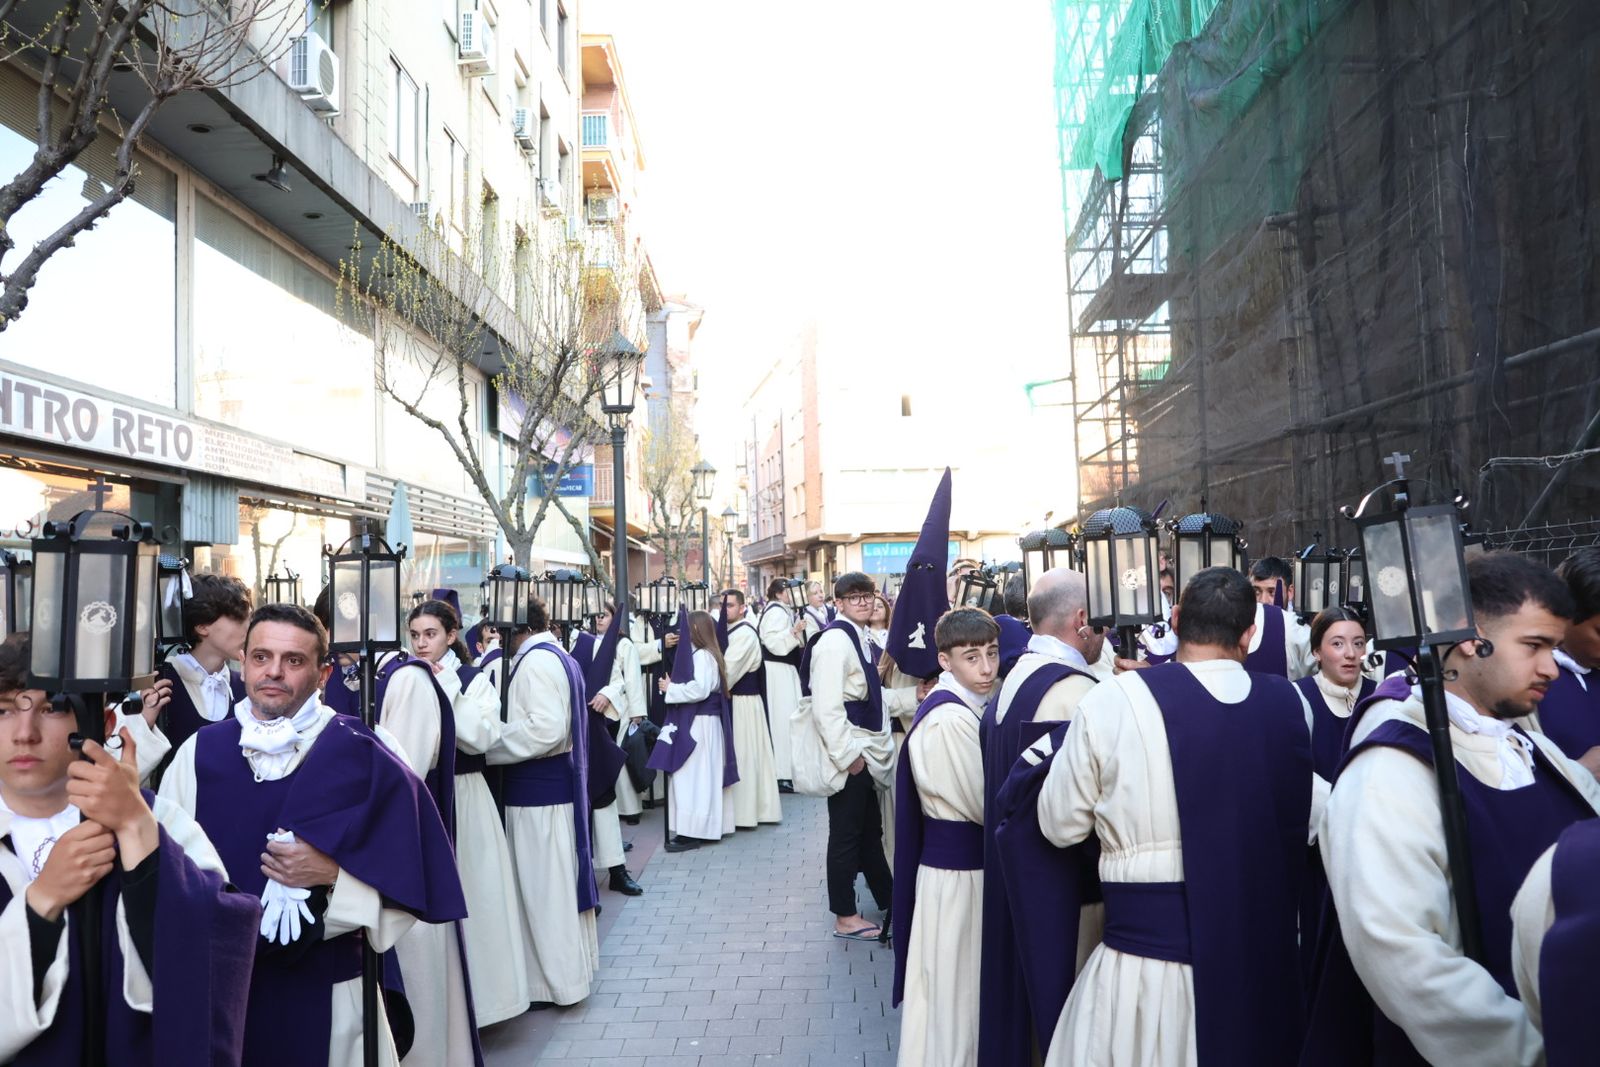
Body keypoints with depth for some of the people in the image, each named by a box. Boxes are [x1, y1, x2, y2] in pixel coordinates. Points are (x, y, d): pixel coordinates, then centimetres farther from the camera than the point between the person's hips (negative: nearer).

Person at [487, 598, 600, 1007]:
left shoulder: (535, 660, -17)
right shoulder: (555, 655, 13)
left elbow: (544, 729, -25)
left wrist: (487, 744, -15)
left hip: (536, 789, -10)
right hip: (556, 782, 10)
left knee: (542, 885, 2)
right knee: (557, 881, 18)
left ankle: (553, 982, 15)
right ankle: (568, 966, 31)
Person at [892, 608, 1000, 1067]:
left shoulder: (969, 707, 6)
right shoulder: (950, 720, -23)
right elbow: (990, 806, -19)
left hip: (968, 862, 9)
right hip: (957, 871, -9)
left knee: (970, 987, 22)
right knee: (952, 991, 7)